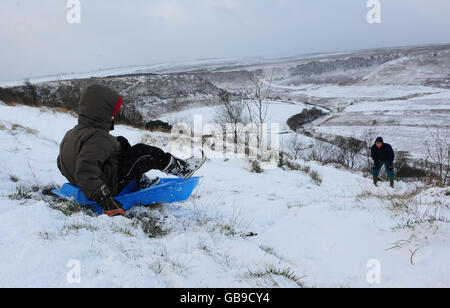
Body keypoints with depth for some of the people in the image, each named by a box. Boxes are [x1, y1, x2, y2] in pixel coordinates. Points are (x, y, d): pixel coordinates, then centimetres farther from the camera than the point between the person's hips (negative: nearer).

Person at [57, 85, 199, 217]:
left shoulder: (70, 134, 2)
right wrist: (106, 201, -43)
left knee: (122, 142, 21)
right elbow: (86, 171, -42)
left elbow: (61, 164, 14)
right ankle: (180, 168, 15)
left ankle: (144, 184, 29)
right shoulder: (98, 138, -29)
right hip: (110, 186, -10)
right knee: (143, 153, -4)